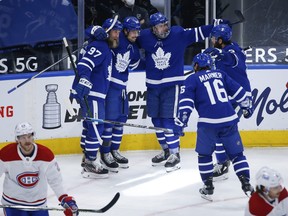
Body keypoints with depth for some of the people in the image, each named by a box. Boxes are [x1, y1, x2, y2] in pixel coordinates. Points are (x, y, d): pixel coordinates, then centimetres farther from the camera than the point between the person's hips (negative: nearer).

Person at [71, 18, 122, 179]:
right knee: (96, 127, -11)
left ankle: (88, 159, 29)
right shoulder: (99, 46, -14)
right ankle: (90, 165, -9)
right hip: (89, 93, -11)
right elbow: (85, 64, -28)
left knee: (90, 126, 18)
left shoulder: (107, 48, 17)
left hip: (95, 94, 11)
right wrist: (84, 81, -42)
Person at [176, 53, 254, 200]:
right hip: (229, 120, 3)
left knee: (204, 154, 16)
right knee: (236, 153, 12)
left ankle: (208, 188, 14)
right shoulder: (220, 74, 18)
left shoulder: (192, 79, 7)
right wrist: (246, 106, 30)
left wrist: (181, 121, -9)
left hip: (208, 123, -3)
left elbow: (186, 101, -6)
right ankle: (246, 185, 3)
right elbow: (238, 90, 18)